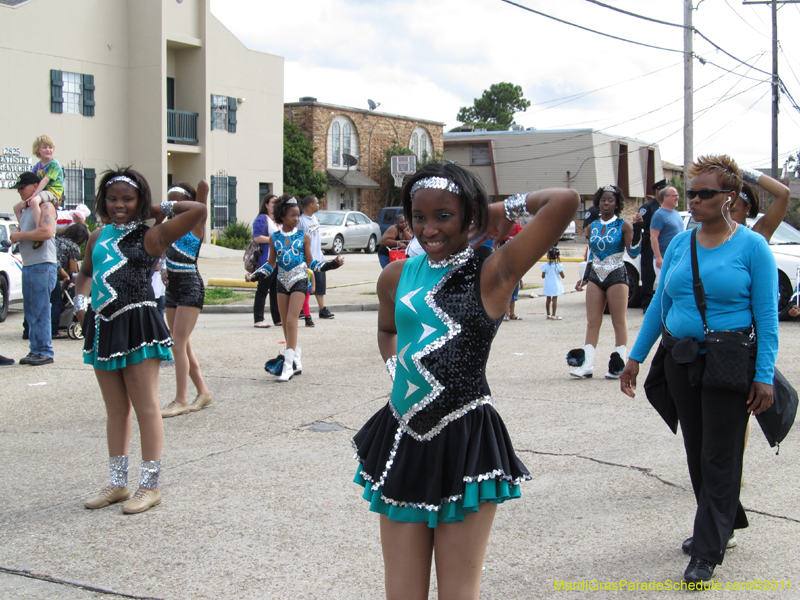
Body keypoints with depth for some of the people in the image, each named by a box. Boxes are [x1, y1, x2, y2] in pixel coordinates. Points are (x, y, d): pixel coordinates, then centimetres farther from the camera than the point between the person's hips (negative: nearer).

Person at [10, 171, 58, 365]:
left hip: (42, 266, -9)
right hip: (27, 266, 9)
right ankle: (36, 350, 13)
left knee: (40, 312, -9)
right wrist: (16, 235, 6)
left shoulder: (45, 206, -7)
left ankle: (44, 351, -6)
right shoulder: (24, 208, 20)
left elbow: (46, 232, -22)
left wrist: (20, 235, -12)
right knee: (30, 312, 9)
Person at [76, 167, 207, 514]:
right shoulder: (98, 238, 13)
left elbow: (198, 211, -14)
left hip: (137, 325, -6)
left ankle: (149, 486, 7)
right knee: (115, 410, 14)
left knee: (145, 408, -1)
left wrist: (161, 209, -2)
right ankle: (117, 483, 23)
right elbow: (86, 272, 28)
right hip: (102, 326, 6)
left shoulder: (150, 237, -5)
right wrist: (80, 302, 11)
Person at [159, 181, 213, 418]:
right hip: (172, 287, 8)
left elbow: (203, 187, -20)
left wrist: (202, 185, 0)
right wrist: (164, 270, 3)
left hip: (191, 286, -8)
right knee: (183, 345, 10)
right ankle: (203, 392, 21)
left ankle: (181, 401, -9)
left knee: (179, 344, -12)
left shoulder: (196, 223, -7)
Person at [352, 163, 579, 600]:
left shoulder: (491, 275, -7)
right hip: (403, 444, 4)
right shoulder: (397, 276, 7)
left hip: (464, 446, -4)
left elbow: (565, 201, -17)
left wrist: (508, 208, 0)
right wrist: (396, 367, 9)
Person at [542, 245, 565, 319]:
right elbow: (562, 276, -6)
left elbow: (543, 276, 0)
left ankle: (548, 314, 21)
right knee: (555, 299, 1)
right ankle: (553, 315, 0)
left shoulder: (545, 266, -8)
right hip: (556, 285, -2)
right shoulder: (558, 266, -11)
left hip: (547, 285, 2)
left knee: (548, 299, 13)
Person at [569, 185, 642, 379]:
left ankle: (619, 365, 6)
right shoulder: (592, 227, 10)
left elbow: (633, 253, -12)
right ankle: (587, 365, -1)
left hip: (616, 277, -5)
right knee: (592, 322, 1)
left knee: (619, 322, 1)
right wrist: (584, 278, 19)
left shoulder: (623, 226, -4)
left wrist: (637, 228, -20)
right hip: (595, 277, 5)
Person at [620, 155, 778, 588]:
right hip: (681, 360, 5)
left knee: (720, 456, -1)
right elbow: (660, 304, 13)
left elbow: (767, 317, -8)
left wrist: (764, 376, -15)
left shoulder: (752, 246, -6)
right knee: (697, 452, 13)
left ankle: (708, 552, 6)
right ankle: (723, 526, 32)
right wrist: (636, 357, 9)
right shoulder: (680, 244, 8)